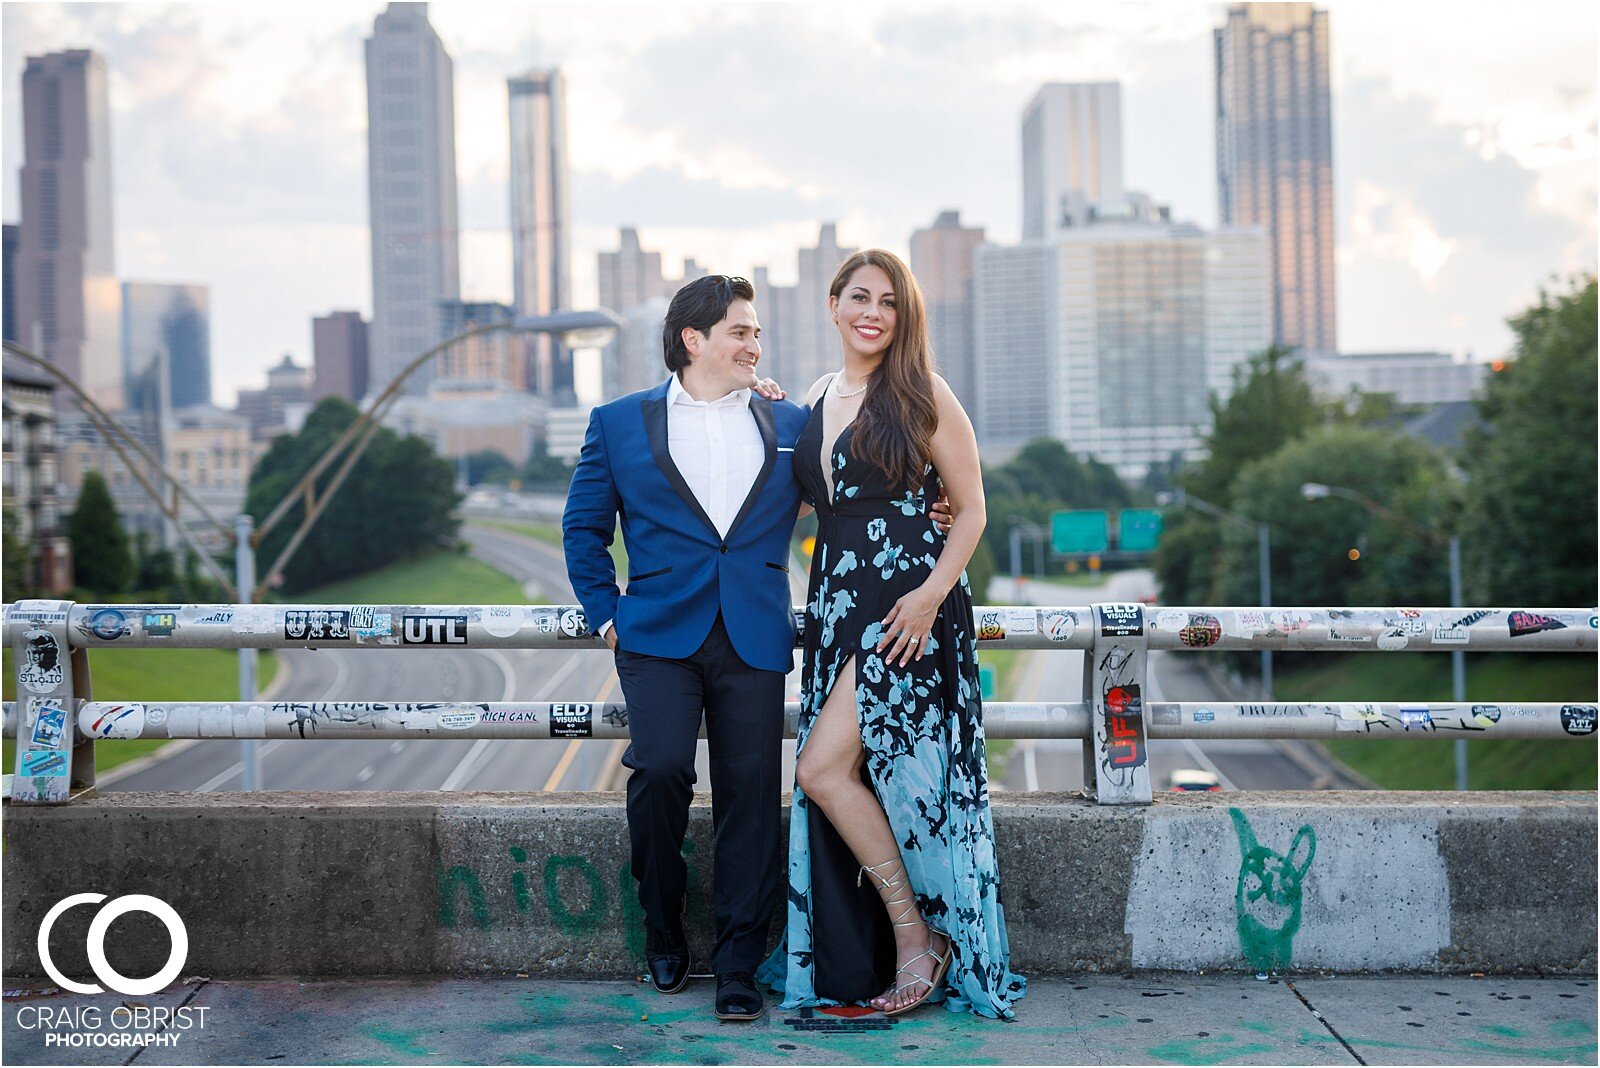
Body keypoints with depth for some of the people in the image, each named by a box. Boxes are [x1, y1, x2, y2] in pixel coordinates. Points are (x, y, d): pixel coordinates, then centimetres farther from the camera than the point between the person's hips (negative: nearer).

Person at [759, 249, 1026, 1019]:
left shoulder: (922, 395, -4)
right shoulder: (816, 398, 13)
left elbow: (971, 508, -3)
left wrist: (933, 592, -16)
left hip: (907, 606, -6)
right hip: (836, 603, 6)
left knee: (824, 768, -13)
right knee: (841, 777, 5)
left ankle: (918, 934, 2)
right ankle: (864, 961, 16)